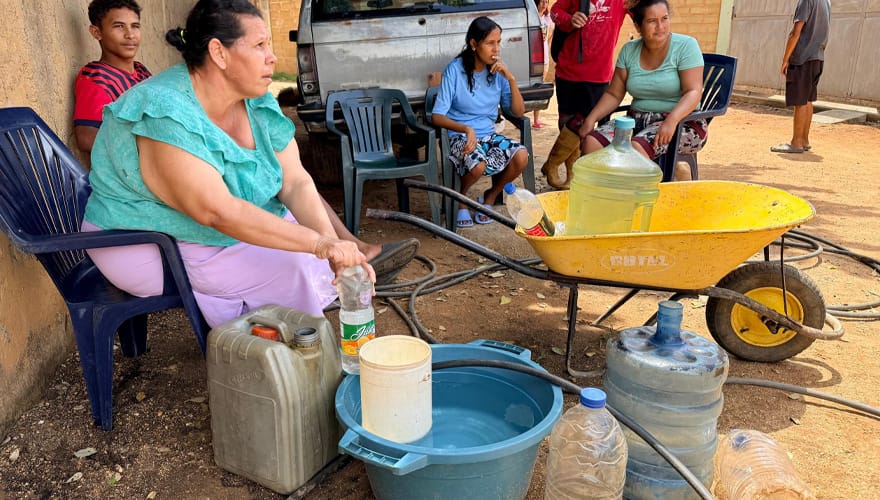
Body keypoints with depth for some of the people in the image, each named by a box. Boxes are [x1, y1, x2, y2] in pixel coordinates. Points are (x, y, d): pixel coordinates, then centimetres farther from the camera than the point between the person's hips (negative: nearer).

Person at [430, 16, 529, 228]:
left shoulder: (498, 70, 1)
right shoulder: (455, 70, -12)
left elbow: (519, 112, 0)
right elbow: (437, 117, -16)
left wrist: (511, 79, -14)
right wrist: (466, 129, -32)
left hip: (489, 134, 5)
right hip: (459, 136, -4)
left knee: (521, 156, -24)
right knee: (478, 165, -36)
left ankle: (490, 196, 6)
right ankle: (462, 198, 2)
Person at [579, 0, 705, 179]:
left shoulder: (686, 46, -5)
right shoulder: (629, 50, 8)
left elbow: (693, 92, -14)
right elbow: (613, 94, 9)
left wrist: (671, 121, -32)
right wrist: (590, 120, -7)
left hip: (681, 123, -4)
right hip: (637, 120, 4)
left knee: (636, 147, -35)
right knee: (591, 142, -22)